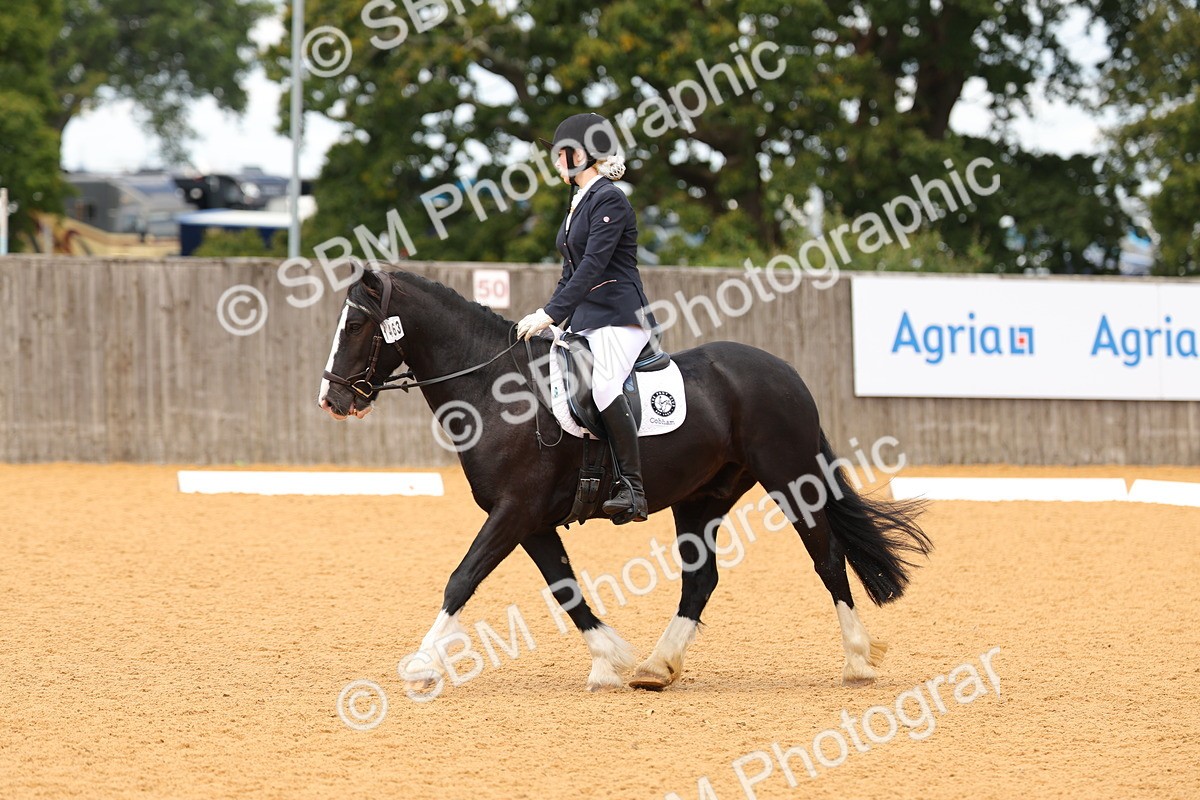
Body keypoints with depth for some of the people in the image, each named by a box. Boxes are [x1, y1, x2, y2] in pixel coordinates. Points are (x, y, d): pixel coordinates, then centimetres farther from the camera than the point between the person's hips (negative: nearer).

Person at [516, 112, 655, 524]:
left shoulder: (610, 200, -11)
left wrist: (551, 314, -23)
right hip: (585, 321, 11)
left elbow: (593, 266, -20)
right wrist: (547, 319, 14)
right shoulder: (580, 201, 19)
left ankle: (633, 489, -33)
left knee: (602, 383, -32)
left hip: (619, 318, -11)